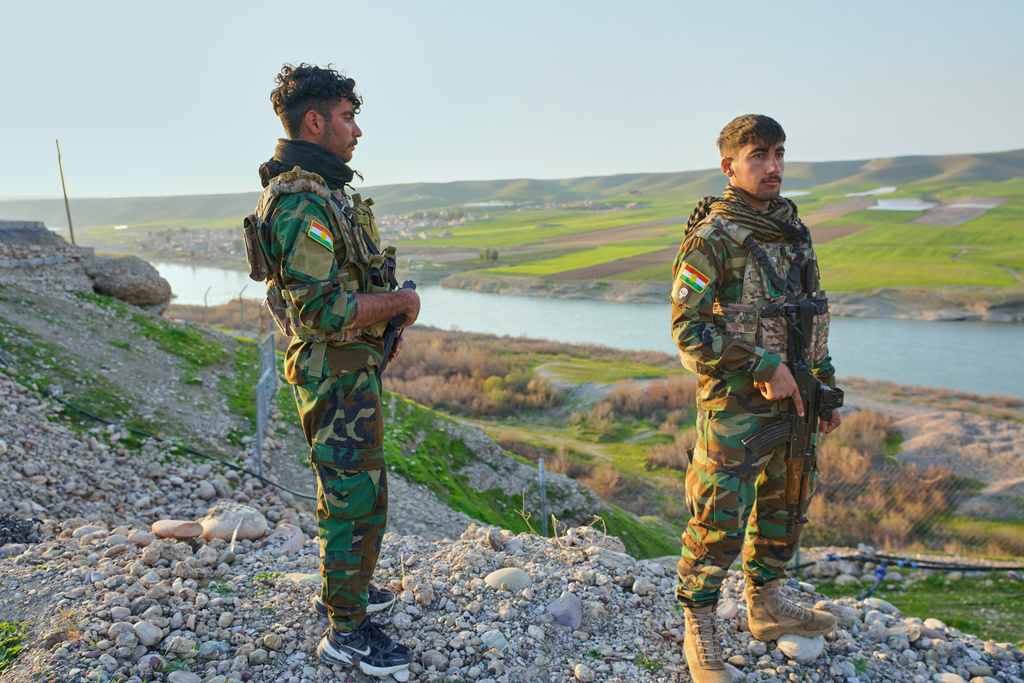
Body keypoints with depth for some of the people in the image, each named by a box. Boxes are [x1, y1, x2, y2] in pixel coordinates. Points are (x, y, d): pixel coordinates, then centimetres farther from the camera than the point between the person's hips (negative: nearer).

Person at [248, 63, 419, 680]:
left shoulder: (321, 189, 12)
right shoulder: (301, 201, -22)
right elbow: (325, 310, -28)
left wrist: (383, 318, 13)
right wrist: (401, 301, -15)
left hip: (353, 362, 11)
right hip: (335, 373, -11)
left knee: (349, 487, 22)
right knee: (358, 498, -1)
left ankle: (345, 588, 39)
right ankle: (347, 632, 15)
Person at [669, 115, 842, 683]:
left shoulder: (793, 229, 13)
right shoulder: (710, 237, -11)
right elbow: (688, 326, -16)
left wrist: (824, 388, 18)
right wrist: (764, 366, -18)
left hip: (792, 399, 8)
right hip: (734, 403, -8)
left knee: (784, 509, 19)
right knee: (720, 522, -3)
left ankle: (766, 606, 39)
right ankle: (699, 631, 17)